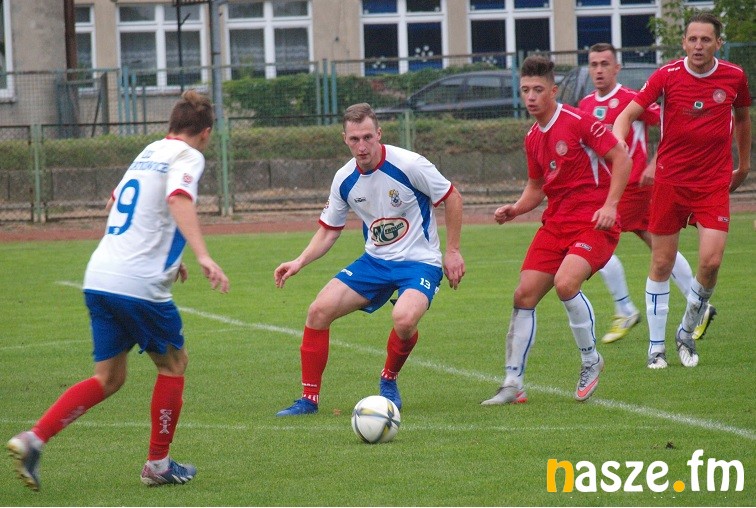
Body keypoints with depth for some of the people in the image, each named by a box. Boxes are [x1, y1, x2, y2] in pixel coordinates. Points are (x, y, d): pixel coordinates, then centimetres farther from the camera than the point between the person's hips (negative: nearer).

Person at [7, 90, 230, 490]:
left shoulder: (149, 152, 21)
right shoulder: (187, 156, -3)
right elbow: (179, 200, -23)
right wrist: (203, 257, -36)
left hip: (99, 277, 7)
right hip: (139, 284, -7)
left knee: (107, 378, 11)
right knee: (173, 364, 13)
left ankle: (33, 439, -5)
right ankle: (158, 465, 18)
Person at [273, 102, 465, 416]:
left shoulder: (409, 165, -18)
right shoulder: (345, 179, -2)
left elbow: (452, 198, -6)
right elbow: (329, 230, 10)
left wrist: (452, 252, -7)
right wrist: (300, 262, -5)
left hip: (419, 261, -5)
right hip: (375, 261, 5)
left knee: (404, 318, -34)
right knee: (319, 311, -11)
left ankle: (388, 381, -2)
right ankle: (309, 399, 2)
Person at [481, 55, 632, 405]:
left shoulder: (578, 121, -11)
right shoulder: (532, 138, 12)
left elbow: (621, 158, -11)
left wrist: (610, 205, -20)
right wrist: (515, 209, 4)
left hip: (592, 220, -7)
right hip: (556, 222, 7)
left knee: (565, 282, -28)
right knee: (524, 295, -2)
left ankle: (590, 360, -4)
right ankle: (513, 385, 6)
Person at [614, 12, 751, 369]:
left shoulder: (734, 77, -1)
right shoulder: (667, 76, -7)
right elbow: (628, 114, -8)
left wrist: (744, 165, 26)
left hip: (714, 182, 0)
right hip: (670, 181, 0)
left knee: (711, 261, -13)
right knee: (661, 265, 3)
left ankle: (687, 333, 10)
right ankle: (656, 346, 15)